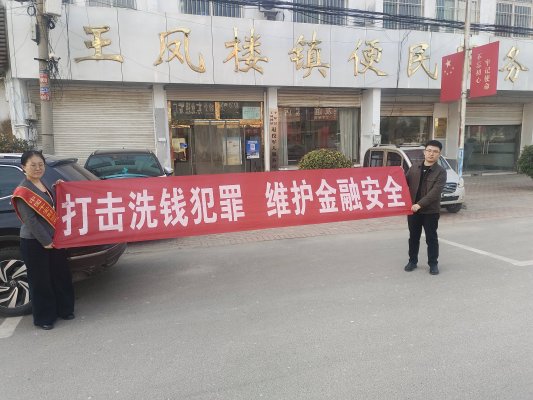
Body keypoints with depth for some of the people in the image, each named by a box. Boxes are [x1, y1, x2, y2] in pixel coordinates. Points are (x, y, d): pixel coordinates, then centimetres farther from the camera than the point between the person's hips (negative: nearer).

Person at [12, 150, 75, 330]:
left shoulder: (44, 185, 9)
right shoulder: (23, 191, -14)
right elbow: (30, 220, -18)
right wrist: (45, 241, -17)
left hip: (53, 238, 7)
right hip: (34, 242, -7)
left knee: (61, 275, 15)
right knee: (40, 280, 4)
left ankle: (64, 309, 31)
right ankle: (43, 318, 19)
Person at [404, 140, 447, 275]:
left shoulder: (441, 172, -8)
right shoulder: (414, 167, 5)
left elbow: (435, 192, -18)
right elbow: (405, 182, 10)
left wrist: (420, 204, -27)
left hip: (431, 211, -3)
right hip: (413, 209, 3)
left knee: (431, 238, 6)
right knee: (413, 237, 13)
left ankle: (433, 264, 18)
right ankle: (412, 261, 26)